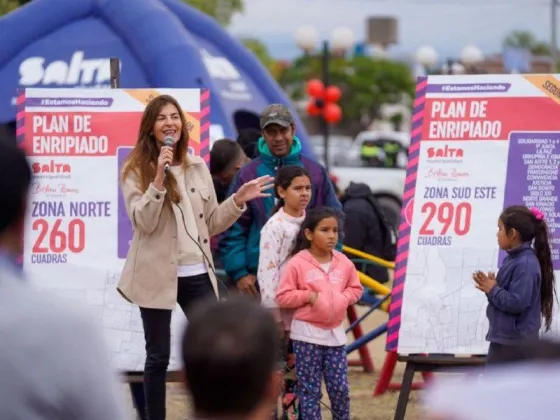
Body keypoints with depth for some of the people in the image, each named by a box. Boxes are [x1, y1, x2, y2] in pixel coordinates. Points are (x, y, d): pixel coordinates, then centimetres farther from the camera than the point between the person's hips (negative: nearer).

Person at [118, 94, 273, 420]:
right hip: (158, 274, -4)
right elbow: (143, 222, -15)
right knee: (159, 356, 3)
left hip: (197, 273, 4)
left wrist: (238, 200, 0)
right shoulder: (136, 171, -3)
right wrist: (159, 178, -23)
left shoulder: (198, 168, 11)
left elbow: (211, 223, 14)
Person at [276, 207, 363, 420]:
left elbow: (355, 288, 15)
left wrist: (343, 298, -4)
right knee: (309, 389, 2)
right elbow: (282, 297, -8)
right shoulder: (297, 263, -9)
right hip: (307, 333, -4)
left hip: (335, 333, 4)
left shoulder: (343, 262, 4)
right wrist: (308, 295, -17)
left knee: (340, 387, 4)